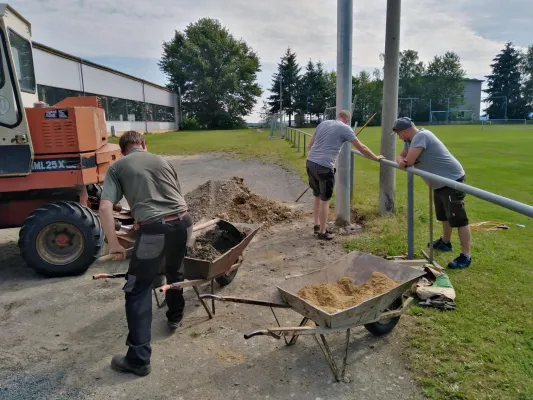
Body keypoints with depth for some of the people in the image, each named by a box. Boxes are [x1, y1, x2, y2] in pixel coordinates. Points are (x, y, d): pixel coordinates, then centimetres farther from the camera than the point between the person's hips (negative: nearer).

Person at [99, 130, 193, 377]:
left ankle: (138, 359, 8)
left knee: (137, 290, 7)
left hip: (154, 229, -4)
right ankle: (175, 317, 51)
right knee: (175, 271, 31)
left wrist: (113, 243, 1)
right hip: (183, 222, 5)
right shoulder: (162, 161, 22)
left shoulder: (117, 167, 12)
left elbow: (105, 207, -2)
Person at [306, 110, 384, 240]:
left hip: (310, 162, 6)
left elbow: (310, 145, 21)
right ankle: (322, 232, 18)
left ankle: (317, 225, 35)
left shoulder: (322, 123, 16)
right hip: (324, 167, -6)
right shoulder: (345, 128, 0)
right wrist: (376, 157, 15)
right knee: (325, 200, 8)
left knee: (317, 196, 23)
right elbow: (361, 147, 1)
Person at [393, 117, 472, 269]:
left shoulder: (421, 136, -23)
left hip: (452, 180, -11)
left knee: (458, 218, -11)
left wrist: (404, 162, -4)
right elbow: (402, 156, 12)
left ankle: (465, 256, -8)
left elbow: (409, 161, -29)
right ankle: (445, 242, 44)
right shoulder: (409, 140, 9)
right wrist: (401, 161, -14)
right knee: (444, 215, 26)